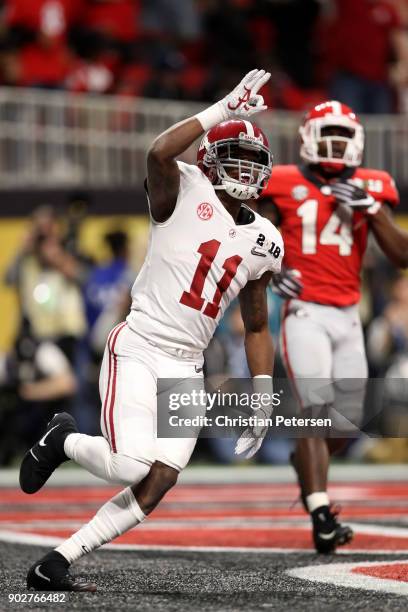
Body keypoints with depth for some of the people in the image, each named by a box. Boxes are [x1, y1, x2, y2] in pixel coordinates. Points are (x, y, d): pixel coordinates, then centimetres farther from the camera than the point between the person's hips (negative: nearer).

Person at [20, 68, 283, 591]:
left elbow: (256, 327, 22)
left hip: (187, 370, 6)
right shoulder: (185, 192, -3)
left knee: (158, 484, -9)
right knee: (133, 468, -22)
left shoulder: (264, 243, 14)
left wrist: (262, 396, 12)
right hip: (138, 351, -6)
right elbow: (159, 153, -27)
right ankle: (63, 441, 12)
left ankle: (55, 565, 1)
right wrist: (223, 109, -21)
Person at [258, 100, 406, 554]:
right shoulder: (285, 186, 0)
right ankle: (321, 516, -19)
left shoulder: (368, 189, 7)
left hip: (347, 316, 4)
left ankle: (305, 462, 42)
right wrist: (272, 272, -9)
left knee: (345, 421, 9)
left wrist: (370, 208, -10)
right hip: (304, 312, -4)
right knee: (316, 411, -16)